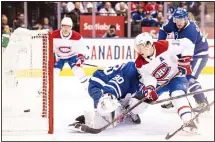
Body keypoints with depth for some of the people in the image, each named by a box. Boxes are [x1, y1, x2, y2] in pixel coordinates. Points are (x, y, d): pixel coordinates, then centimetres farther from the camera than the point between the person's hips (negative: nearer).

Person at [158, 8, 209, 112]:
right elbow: (163, 29, 8)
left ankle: (203, 102, -12)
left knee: (190, 78, -21)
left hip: (199, 54, -8)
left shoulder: (191, 31, -36)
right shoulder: (173, 23, -15)